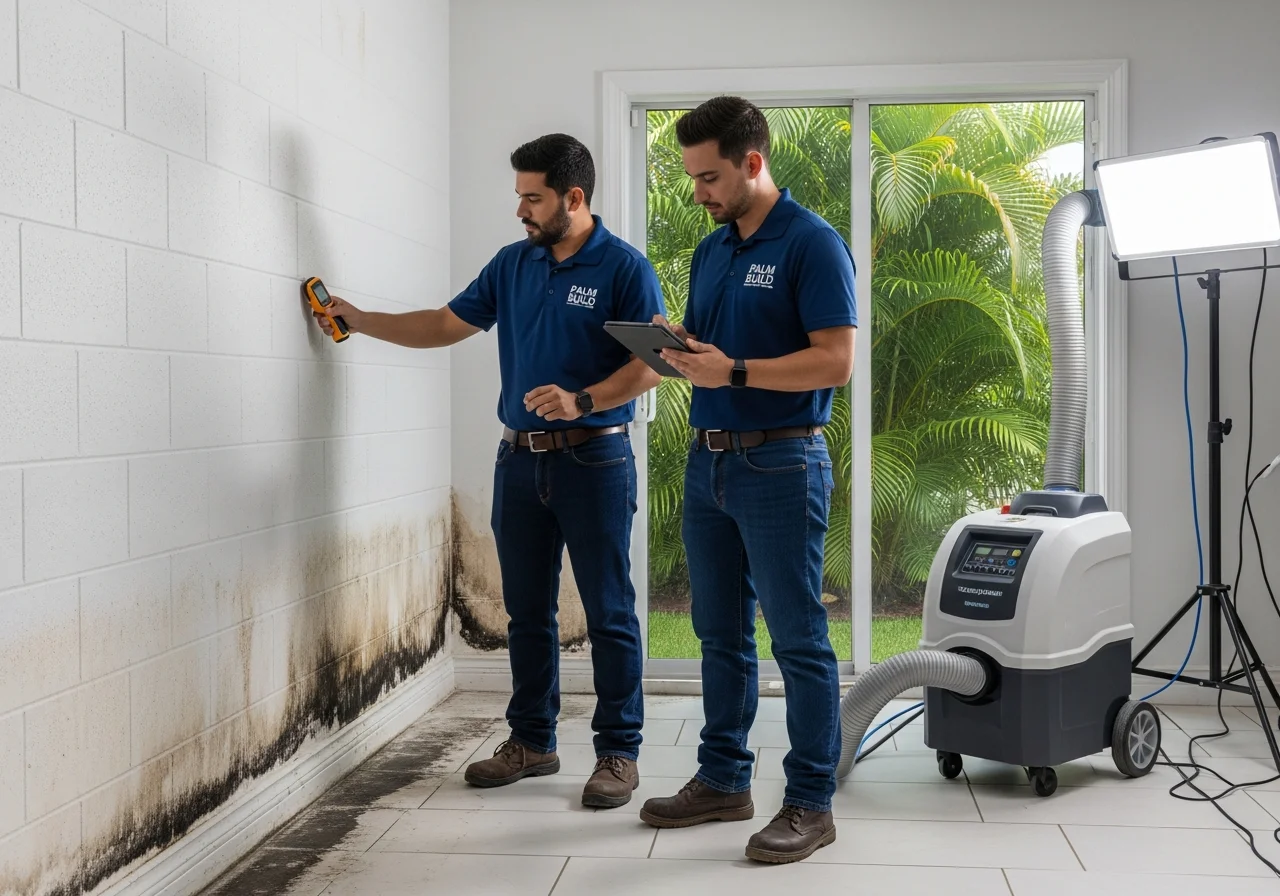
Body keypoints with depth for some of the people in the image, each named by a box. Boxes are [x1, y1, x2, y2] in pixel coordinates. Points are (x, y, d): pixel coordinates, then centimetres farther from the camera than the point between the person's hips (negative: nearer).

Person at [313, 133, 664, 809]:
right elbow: (446, 325, 18)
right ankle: (531, 741, 25)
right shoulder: (513, 264, 12)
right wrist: (359, 320, 14)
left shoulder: (624, 269, -7)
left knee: (609, 615, 0)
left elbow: (651, 365, -12)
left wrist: (583, 400, -25)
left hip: (593, 458, -6)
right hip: (520, 459, 6)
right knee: (527, 613, 12)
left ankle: (619, 753, 11)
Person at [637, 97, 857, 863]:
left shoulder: (813, 244, -11)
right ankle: (724, 779, 26)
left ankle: (812, 803, 10)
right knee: (721, 635, 14)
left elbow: (836, 361, -18)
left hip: (781, 464, -8)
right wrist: (675, 345, -3)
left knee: (799, 639, 0)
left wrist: (733, 371, -23)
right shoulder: (710, 252, 14)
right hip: (709, 462, 8)